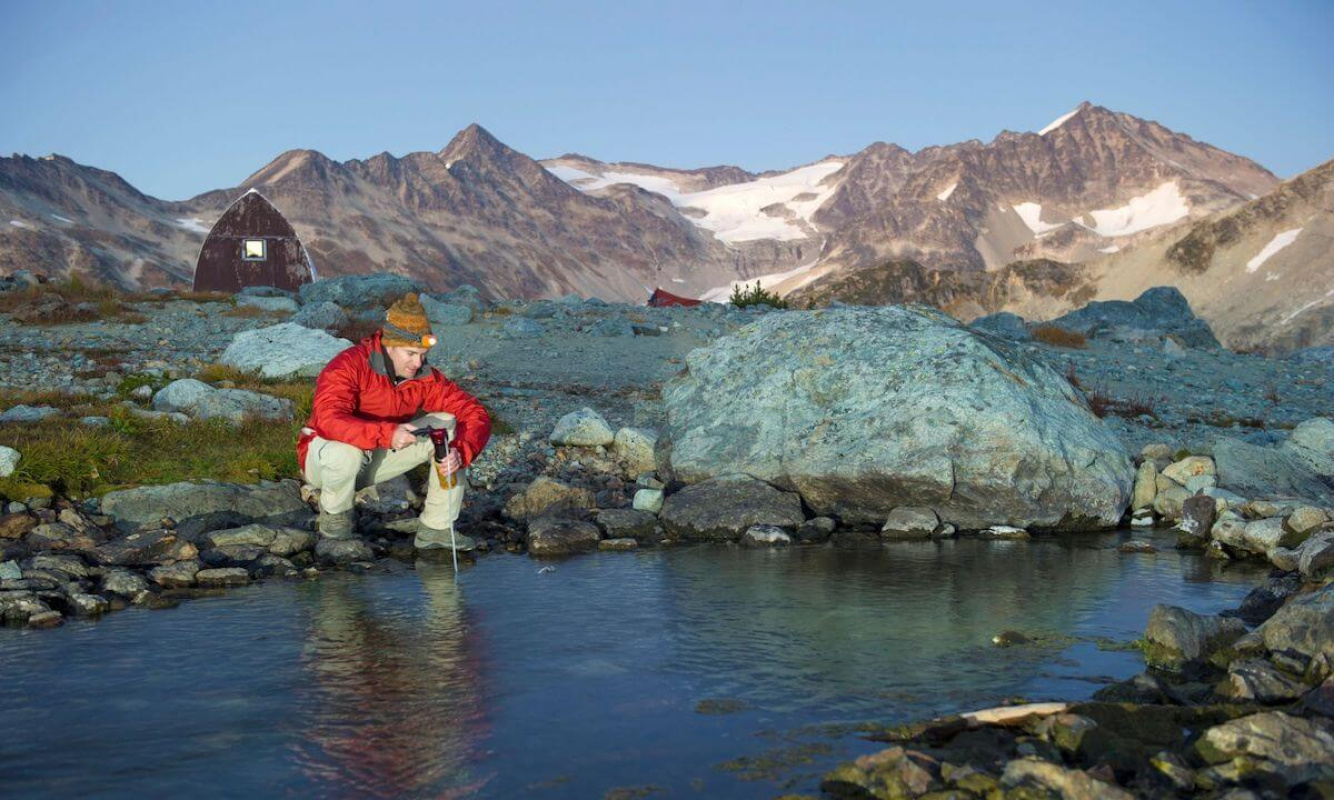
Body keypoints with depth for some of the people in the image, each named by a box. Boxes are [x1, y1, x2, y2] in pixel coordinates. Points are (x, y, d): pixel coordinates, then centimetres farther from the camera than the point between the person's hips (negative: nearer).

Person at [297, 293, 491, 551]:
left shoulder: (425, 377, -12)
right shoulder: (349, 366, -27)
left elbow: (475, 414, -14)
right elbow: (327, 419, -42)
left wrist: (460, 452, -35)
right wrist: (388, 433, -53)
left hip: (377, 459, 5)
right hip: (322, 457, -5)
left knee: (448, 426, -13)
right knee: (345, 451, -41)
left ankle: (437, 528, -9)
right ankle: (335, 516, -7)